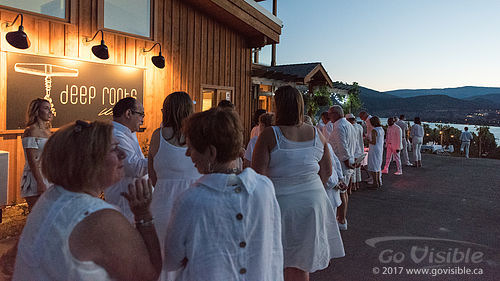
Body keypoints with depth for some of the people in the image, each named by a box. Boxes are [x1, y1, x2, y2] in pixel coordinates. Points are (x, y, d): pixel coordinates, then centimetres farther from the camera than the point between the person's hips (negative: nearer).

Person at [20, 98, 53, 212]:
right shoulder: (31, 131, -10)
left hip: (48, 177, 8)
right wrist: (40, 183, -21)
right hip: (35, 178, -8)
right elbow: (32, 160, -16)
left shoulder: (47, 131, 13)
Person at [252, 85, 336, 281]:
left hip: (280, 202, -4)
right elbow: (327, 171, 9)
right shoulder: (317, 135, 0)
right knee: (301, 263, 19)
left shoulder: (269, 135, -15)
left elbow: (258, 175, -17)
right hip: (313, 200, 4)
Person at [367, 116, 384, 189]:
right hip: (380, 150, 9)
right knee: (378, 166, 18)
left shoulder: (374, 130, -19)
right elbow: (382, 141, 14)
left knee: (373, 167, -1)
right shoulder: (382, 129, 8)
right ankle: (379, 182, 24)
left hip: (374, 150, -9)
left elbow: (374, 142, -21)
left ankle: (375, 183, 2)